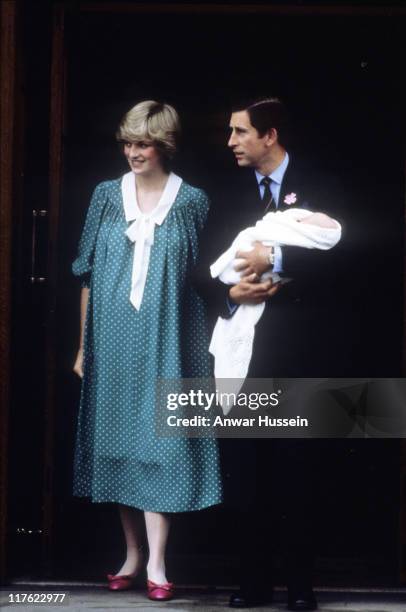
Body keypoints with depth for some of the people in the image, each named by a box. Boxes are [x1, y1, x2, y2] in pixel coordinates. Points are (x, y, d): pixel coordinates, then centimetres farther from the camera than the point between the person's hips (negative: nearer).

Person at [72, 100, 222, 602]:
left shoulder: (191, 201, 0)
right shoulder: (107, 195, 5)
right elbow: (88, 276, 7)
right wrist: (83, 346, 5)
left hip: (165, 341, -2)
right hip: (113, 340, 2)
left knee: (157, 443, -5)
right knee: (117, 443, 7)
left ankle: (156, 562, -3)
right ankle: (132, 553, 18)